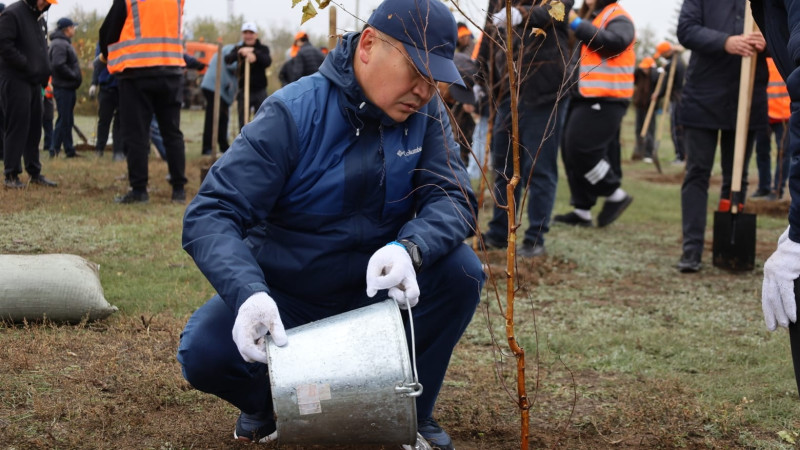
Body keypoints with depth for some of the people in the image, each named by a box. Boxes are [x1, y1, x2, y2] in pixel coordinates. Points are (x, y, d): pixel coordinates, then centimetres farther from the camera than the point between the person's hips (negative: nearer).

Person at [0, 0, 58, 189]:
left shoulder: (40, 19, 17)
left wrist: (45, 71, 7)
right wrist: (28, 65, -18)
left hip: (35, 81, 8)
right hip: (15, 80, -8)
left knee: (34, 128, 11)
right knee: (16, 127, -7)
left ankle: (35, 173, 19)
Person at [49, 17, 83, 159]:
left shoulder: (65, 43, 19)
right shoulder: (59, 44, -15)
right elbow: (58, 65, -26)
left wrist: (75, 76, 9)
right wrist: (74, 75, -18)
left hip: (68, 88, 11)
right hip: (63, 87, -11)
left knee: (67, 120, 12)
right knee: (64, 120, -10)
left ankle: (69, 150, 17)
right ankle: (55, 149, -7)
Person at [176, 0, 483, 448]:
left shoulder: (426, 114, -8)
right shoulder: (294, 113, -21)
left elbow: (452, 197, -17)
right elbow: (211, 214, -26)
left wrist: (410, 248, -41)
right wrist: (248, 293, -46)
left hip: (376, 289, 3)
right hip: (286, 296, -3)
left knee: (461, 271, -23)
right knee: (204, 352, -28)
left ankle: (412, 410, 0)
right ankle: (265, 400, 10)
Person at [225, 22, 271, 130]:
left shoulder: (263, 49, 3)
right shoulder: (238, 48, 4)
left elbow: (268, 61, -17)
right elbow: (227, 60, -15)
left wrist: (255, 54, -35)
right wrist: (240, 53, -34)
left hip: (260, 91, 0)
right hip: (244, 90, 0)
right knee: (243, 123, 3)